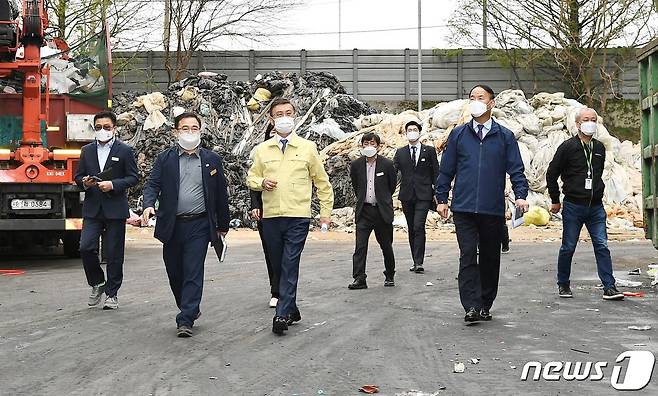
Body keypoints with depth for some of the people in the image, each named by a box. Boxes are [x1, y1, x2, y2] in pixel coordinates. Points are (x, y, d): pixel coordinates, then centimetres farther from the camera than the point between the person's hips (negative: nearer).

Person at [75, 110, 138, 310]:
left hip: (115, 209, -3)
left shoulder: (125, 150, 1)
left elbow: (133, 178, -2)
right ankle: (97, 284, 13)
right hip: (92, 209, 3)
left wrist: (113, 185, -17)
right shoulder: (87, 151, 12)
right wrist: (84, 182, -7)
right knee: (86, 248, -9)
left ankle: (112, 293, 12)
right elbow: (78, 176, 16)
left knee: (114, 254, 2)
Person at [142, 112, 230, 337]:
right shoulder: (164, 159, 6)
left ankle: (185, 320, -6)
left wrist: (223, 225, 11)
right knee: (174, 273, 11)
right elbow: (153, 184, -2)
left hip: (199, 225, -2)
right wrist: (149, 205, -23)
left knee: (193, 274, -7)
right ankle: (189, 308, 32)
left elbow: (221, 194, 10)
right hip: (172, 225, 2)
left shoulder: (212, 160, 6)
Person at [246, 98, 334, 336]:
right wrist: (261, 182, -6)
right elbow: (250, 178, 17)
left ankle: (282, 314, -11)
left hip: (298, 217, -3)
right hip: (270, 217, 3)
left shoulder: (308, 148, 4)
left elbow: (322, 182, 10)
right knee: (278, 266, 10)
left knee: (290, 265, -11)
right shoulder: (262, 150, 9)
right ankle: (292, 309, 24)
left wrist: (326, 212, 7)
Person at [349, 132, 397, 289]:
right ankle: (359, 279, -7)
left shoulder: (387, 164, -4)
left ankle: (390, 275, 26)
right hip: (364, 211, 1)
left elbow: (392, 184, 11)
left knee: (386, 246, 9)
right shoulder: (356, 165, 2)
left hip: (382, 210, -1)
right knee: (360, 246, -7)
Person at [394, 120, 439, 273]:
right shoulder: (400, 153, 11)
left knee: (419, 227, -15)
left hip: (423, 195, -3)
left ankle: (419, 262, -15)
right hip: (407, 196, 3)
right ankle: (416, 261, 14)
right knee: (411, 229, 7)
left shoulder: (429, 151, 6)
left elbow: (436, 173, 6)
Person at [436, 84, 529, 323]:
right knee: (468, 256, -9)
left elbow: (516, 169, 5)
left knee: (490, 257, 8)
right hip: (463, 208, 0)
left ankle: (485, 305, 20)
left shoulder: (505, 136, 8)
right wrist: (441, 198, 6)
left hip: (493, 209, 1)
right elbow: (446, 169, 11)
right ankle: (471, 307, -12)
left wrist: (520, 195, -10)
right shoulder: (458, 134, 9)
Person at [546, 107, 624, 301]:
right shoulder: (568, 147, -5)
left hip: (595, 207, 4)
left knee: (602, 246, -3)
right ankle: (563, 285, 20)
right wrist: (555, 201, 2)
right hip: (573, 206, -3)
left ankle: (609, 287, -3)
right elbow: (551, 174, 0)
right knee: (568, 247, 5)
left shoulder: (600, 148, 10)